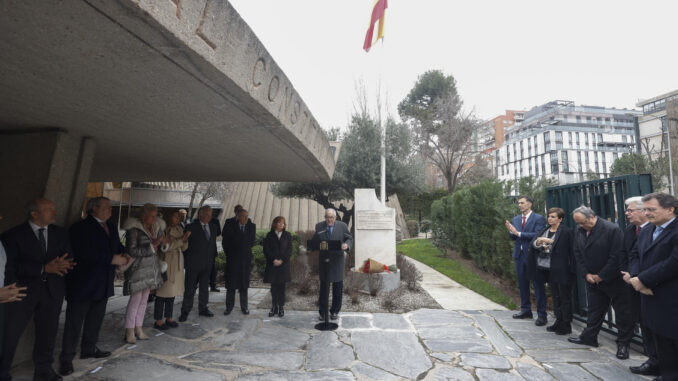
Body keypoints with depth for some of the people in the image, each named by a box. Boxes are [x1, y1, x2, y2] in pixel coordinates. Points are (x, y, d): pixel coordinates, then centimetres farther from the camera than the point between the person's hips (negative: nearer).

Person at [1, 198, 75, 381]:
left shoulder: (61, 233, 6)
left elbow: (68, 259, 4)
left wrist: (61, 265, -19)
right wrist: (44, 268, -25)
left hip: (52, 290, 4)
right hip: (23, 290, -3)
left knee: (48, 332, 13)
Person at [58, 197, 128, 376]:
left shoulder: (112, 227, 11)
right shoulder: (80, 227, -14)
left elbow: (117, 245, 20)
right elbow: (84, 253, -24)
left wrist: (122, 254, -3)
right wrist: (112, 259, -23)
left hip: (103, 284, 8)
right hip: (82, 284, -7)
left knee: (96, 319, 19)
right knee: (74, 321, 3)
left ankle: (89, 349, 34)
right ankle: (66, 358, 15)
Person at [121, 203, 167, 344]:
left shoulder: (156, 228, 7)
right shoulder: (134, 229, -12)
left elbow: (160, 249, 13)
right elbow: (132, 251, -17)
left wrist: (163, 244, -10)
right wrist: (152, 245, -22)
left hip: (151, 268, 6)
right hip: (138, 269, -6)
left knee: (144, 300, 12)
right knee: (135, 299, -2)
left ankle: (138, 328, 22)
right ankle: (129, 331, 12)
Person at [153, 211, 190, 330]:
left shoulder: (179, 229, 10)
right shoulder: (164, 229, -9)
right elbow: (166, 247, -15)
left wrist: (185, 239, -7)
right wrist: (181, 239, -18)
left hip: (177, 263, 6)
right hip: (166, 262, -6)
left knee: (172, 291, 12)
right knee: (163, 291, -1)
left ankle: (169, 318, 22)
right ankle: (158, 321, 10)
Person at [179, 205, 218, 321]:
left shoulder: (213, 227, 6)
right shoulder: (191, 227, -9)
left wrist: (213, 258, 9)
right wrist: (185, 261, -5)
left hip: (207, 264, 5)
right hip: (193, 264, -5)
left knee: (205, 288, 15)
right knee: (190, 289, 4)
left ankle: (203, 308, 28)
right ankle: (185, 311, 17)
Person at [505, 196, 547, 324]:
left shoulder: (539, 219, -6)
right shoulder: (516, 219, 12)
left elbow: (537, 235, -18)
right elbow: (513, 238, 11)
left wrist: (518, 233, -21)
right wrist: (511, 231, -10)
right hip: (519, 255, 6)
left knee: (538, 286, 0)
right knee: (522, 284, 14)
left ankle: (541, 315, 9)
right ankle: (526, 310, 27)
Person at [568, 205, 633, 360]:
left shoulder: (612, 229, -19)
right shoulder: (579, 232, 0)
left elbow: (616, 256, -19)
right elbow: (578, 254, 7)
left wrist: (601, 276, -15)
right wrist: (587, 273, -3)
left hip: (614, 280, -5)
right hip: (593, 280, 6)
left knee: (622, 312, 6)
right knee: (594, 309, 14)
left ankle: (623, 344, 18)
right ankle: (589, 337, 24)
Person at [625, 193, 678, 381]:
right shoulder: (646, 231, 12)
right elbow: (635, 255, 11)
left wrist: (642, 280, -18)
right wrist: (635, 277, -7)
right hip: (653, 298, 7)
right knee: (662, 343, 17)